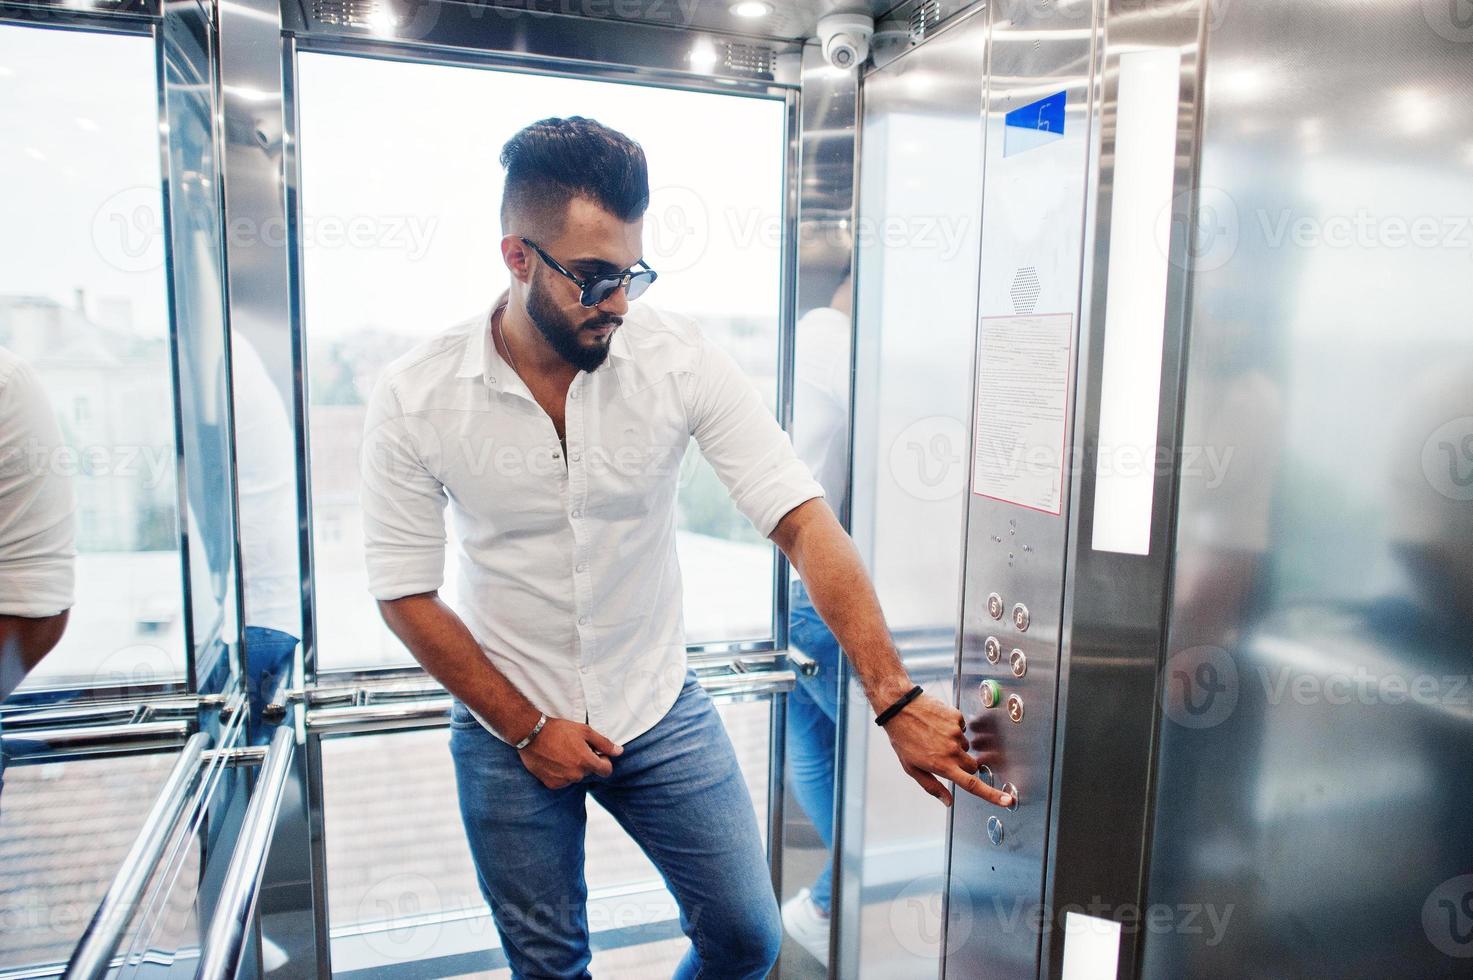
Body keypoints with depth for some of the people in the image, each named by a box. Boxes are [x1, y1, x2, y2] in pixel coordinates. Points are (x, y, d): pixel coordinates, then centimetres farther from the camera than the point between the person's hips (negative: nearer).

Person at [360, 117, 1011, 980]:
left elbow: (803, 522, -21)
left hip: (662, 712, 1)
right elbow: (406, 593, -8)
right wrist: (526, 729, -10)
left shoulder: (681, 360, -17)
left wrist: (897, 699, -28)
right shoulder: (415, 399, -16)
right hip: (508, 728, 0)